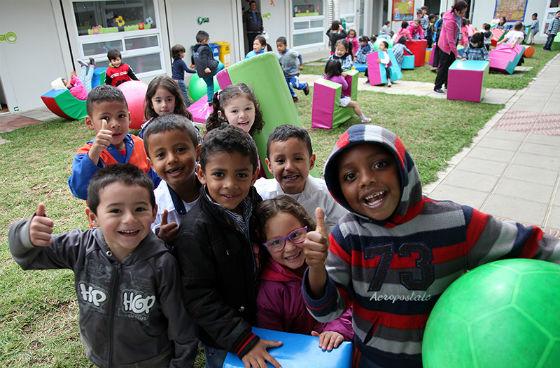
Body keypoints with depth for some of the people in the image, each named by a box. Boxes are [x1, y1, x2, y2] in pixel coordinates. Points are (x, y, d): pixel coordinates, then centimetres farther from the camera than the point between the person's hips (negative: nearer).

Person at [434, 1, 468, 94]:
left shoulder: (458, 15, -7)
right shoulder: (450, 21, -30)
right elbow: (450, 40, -29)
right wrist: (457, 54, -27)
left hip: (453, 44, 8)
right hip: (446, 45, -8)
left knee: (451, 65, 13)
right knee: (444, 67, -1)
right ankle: (437, 87, 10)